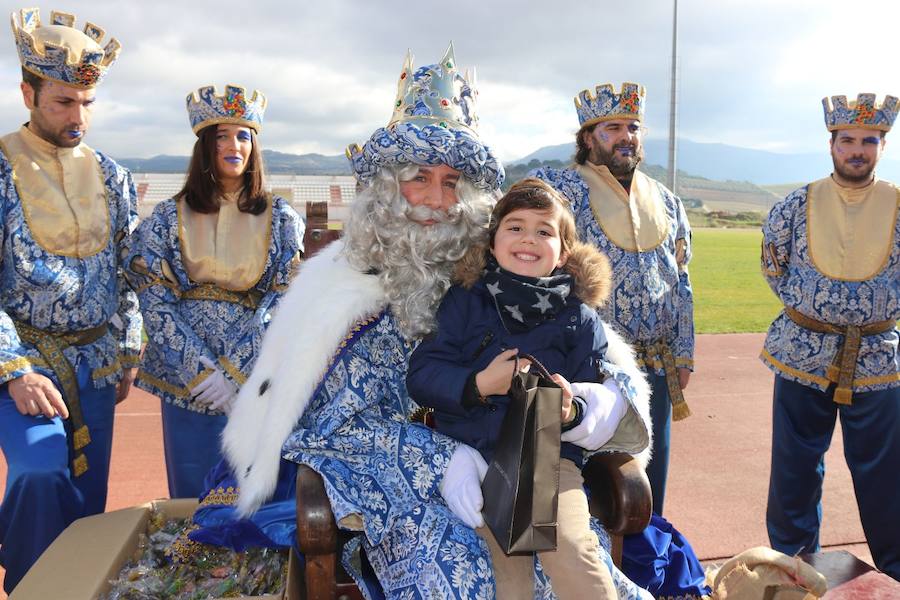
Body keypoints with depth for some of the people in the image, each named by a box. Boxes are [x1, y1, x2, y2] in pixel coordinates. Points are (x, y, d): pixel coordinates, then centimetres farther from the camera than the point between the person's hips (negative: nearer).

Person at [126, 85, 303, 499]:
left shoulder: (279, 218, 3)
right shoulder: (168, 218, 4)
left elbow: (286, 300, -5)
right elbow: (155, 302, -2)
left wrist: (236, 372, -14)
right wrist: (201, 370, -13)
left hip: (257, 378, 0)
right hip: (186, 378, 1)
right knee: (190, 496, 9)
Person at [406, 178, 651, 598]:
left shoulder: (579, 319, 4)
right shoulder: (464, 301, 3)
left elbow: (599, 397, 4)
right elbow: (421, 376, -1)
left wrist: (570, 413, -19)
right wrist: (479, 384, -17)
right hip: (471, 451, 0)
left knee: (571, 548, -22)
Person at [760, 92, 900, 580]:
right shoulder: (798, 205, -1)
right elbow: (772, 261, 11)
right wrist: (800, 302, 7)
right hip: (802, 354, 1)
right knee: (794, 466, 10)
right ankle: (792, 560, 27)